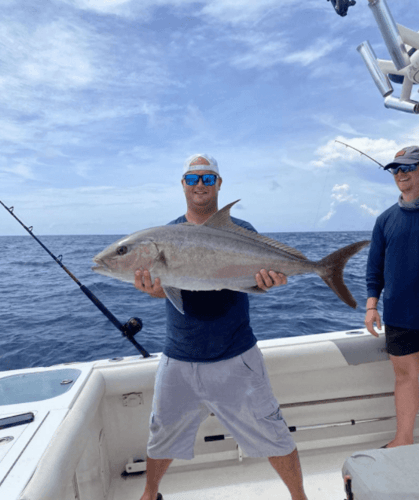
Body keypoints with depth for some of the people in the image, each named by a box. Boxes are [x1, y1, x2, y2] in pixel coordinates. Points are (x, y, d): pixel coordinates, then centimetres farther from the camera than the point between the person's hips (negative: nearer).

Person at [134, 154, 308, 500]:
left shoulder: (242, 231, 0)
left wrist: (269, 279, -30)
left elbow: (254, 278, -6)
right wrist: (153, 287, -30)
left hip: (235, 358, -1)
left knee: (272, 437, 7)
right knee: (163, 436, 19)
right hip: (179, 359, 2)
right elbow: (163, 287, -6)